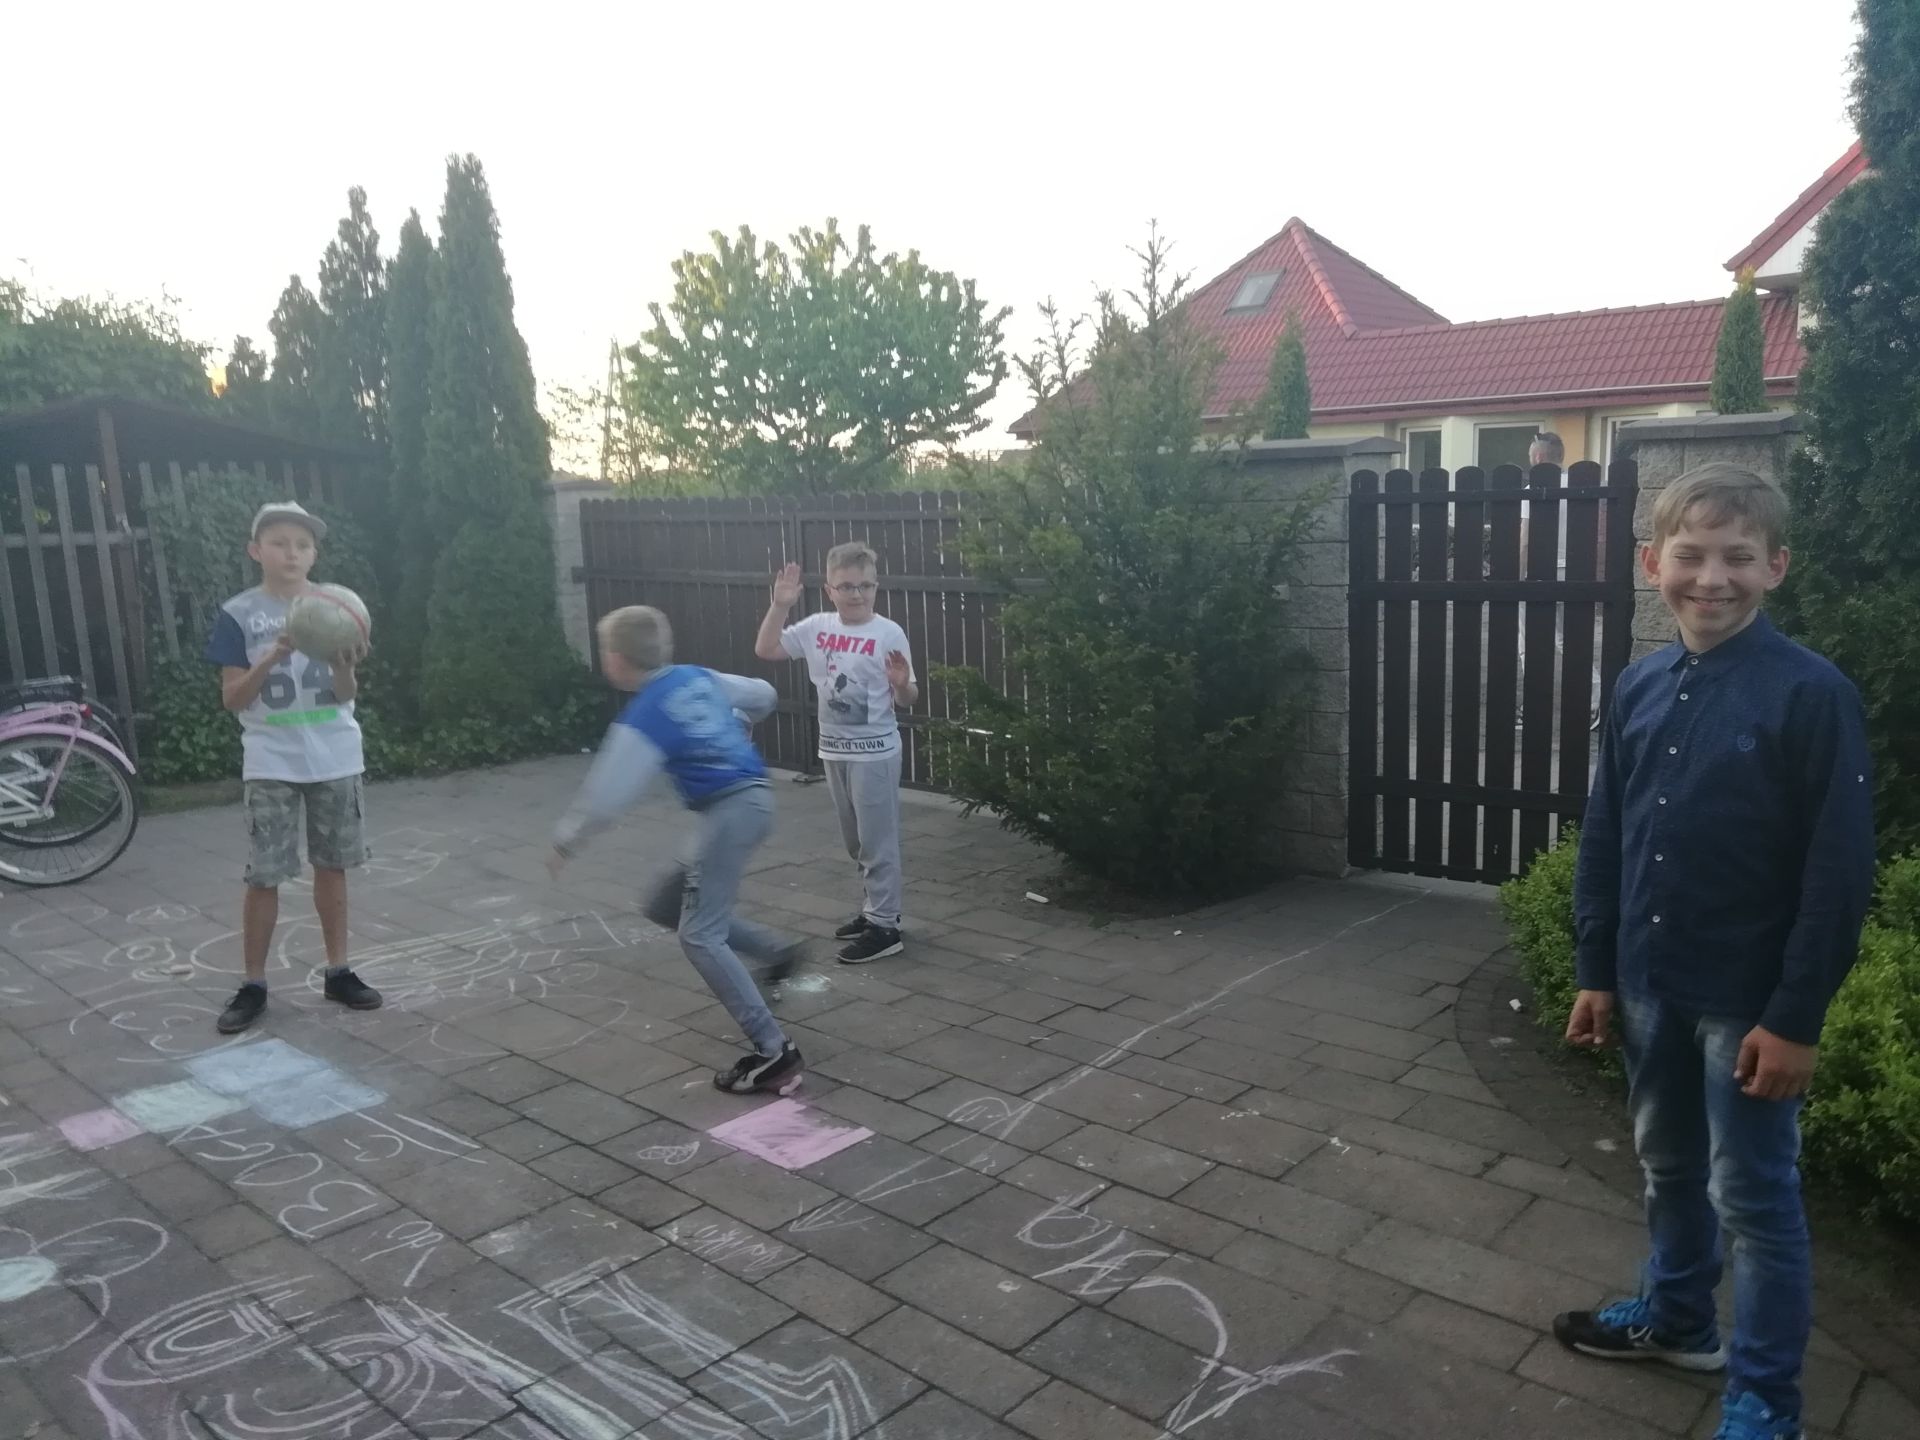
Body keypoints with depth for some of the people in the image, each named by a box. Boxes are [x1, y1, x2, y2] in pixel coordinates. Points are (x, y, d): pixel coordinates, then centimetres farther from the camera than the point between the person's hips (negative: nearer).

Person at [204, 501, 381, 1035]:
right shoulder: (239, 614, -3)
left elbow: (346, 695, -1)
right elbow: (232, 699, -6)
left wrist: (345, 664, -23)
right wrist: (272, 658, -21)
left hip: (335, 758, 2)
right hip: (272, 763, -2)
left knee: (332, 866, 11)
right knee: (264, 875, 0)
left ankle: (338, 972, 21)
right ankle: (253, 985, 11)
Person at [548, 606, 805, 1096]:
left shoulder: (641, 720, -11)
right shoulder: (698, 678, 11)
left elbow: (605, 797, -14)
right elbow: (762, 695, 25)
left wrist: (564, 843, 2)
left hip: (729, 811, -9)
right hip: (751, 798, 9)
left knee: (699, 935, -7)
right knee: (667, 907, 19)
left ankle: (775, 1053, -11)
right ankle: (775, 949, 22)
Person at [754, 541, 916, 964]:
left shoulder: (889, 634, -12)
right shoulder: (817, 627, 2)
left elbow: (907, 700, -10)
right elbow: (765, 649, 2)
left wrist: (902, 683, -32)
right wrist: (780, 605, -8)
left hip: (875, 752, -6)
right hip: (834, 749, 6)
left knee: (877, 841, 0)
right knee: (855, 840, 17)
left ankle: (884, 927, 7)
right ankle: (876, 910, 32)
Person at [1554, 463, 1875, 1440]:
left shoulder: (1812, 694, -15)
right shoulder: (1639, 690, 2)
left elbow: (1838, 873, -14)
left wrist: (1796, 1016, -14)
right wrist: (1596, 971, 8)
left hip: (1748, 1001, -5)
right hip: (1650, 985, 6)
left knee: (1754, 1196, 8)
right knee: (1667, 1165, 22)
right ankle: (1676, 1317, 43)